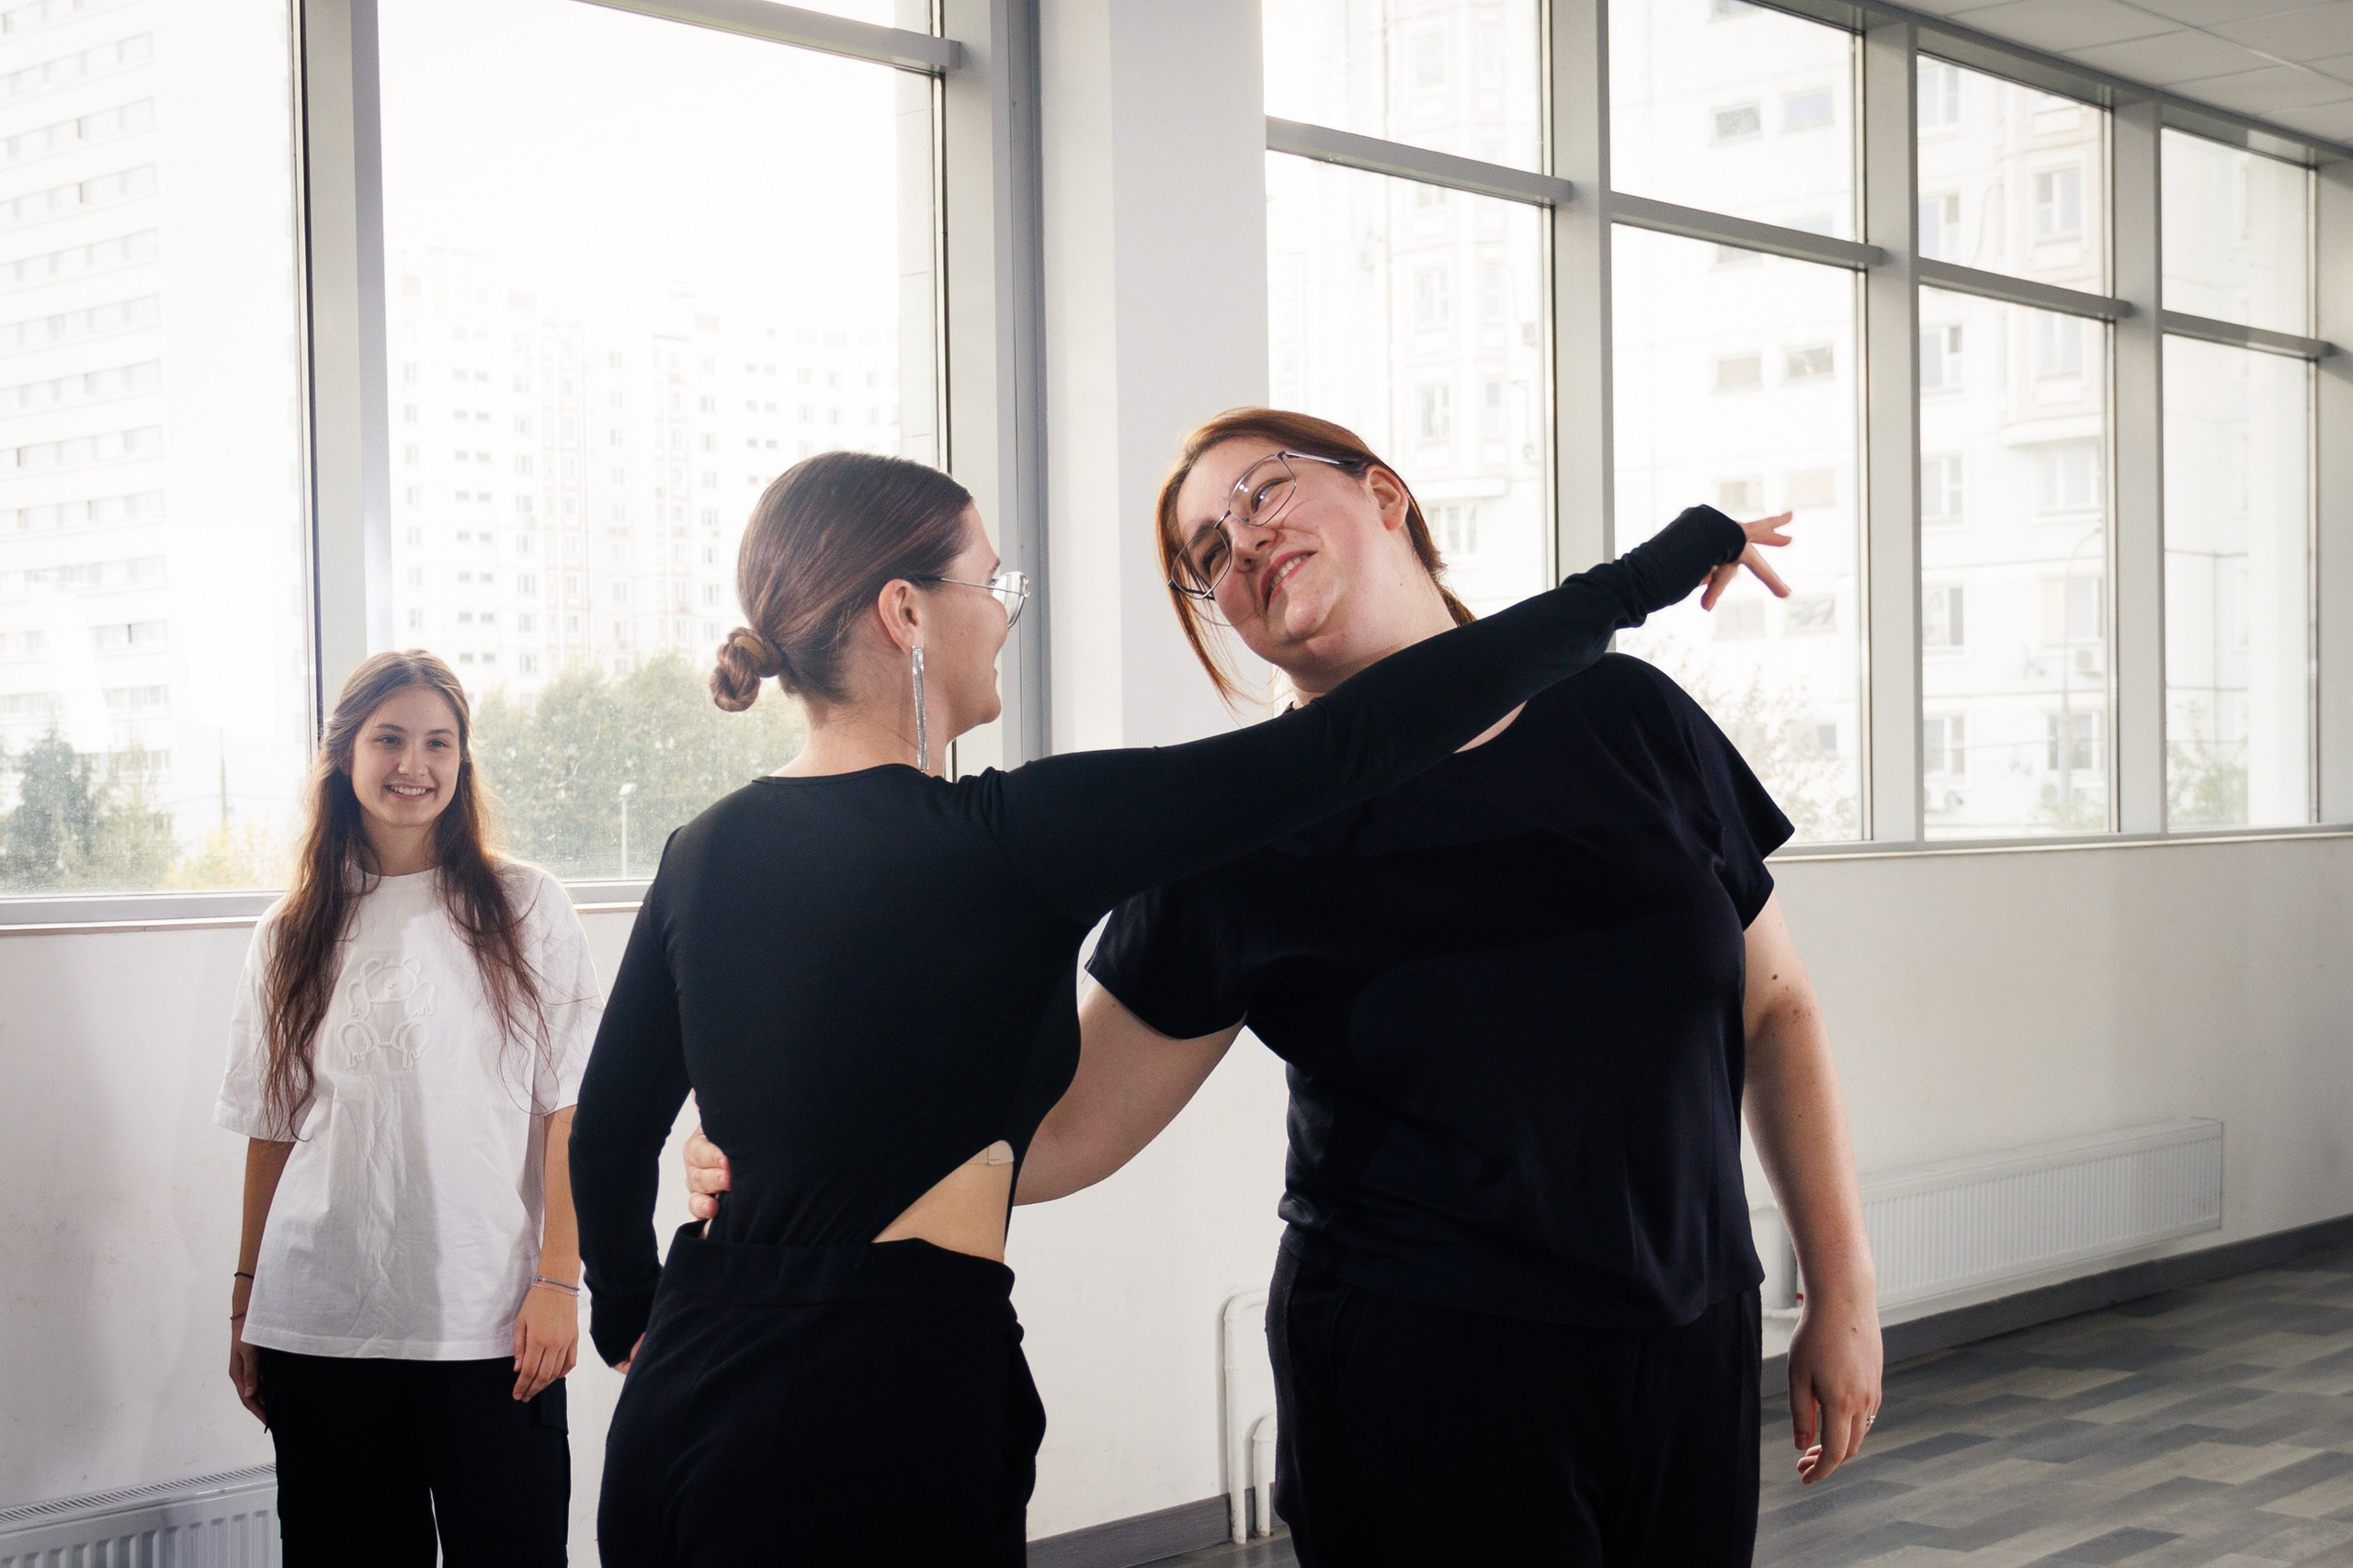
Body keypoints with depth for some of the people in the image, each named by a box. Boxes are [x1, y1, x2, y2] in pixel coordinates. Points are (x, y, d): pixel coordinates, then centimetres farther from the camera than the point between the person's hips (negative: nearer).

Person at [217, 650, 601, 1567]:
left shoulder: (525, 908, 3)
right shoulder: (292, 936, 11)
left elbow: (570, 1108, -1)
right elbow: (271, 1129, 14)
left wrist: (558, 1280, -8)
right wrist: (245, 1302, 11)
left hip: (488, 1320, -2)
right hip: (319, 1320, 2)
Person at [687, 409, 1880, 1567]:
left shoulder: (1625, 718, 1)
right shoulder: (1245, 829, -6)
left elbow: (1774, 1007, 8)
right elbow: (1068, 1127, -7)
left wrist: (1843, 1292, 5)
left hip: (1689, 1353, 3)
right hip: (1417, 1378, -3)